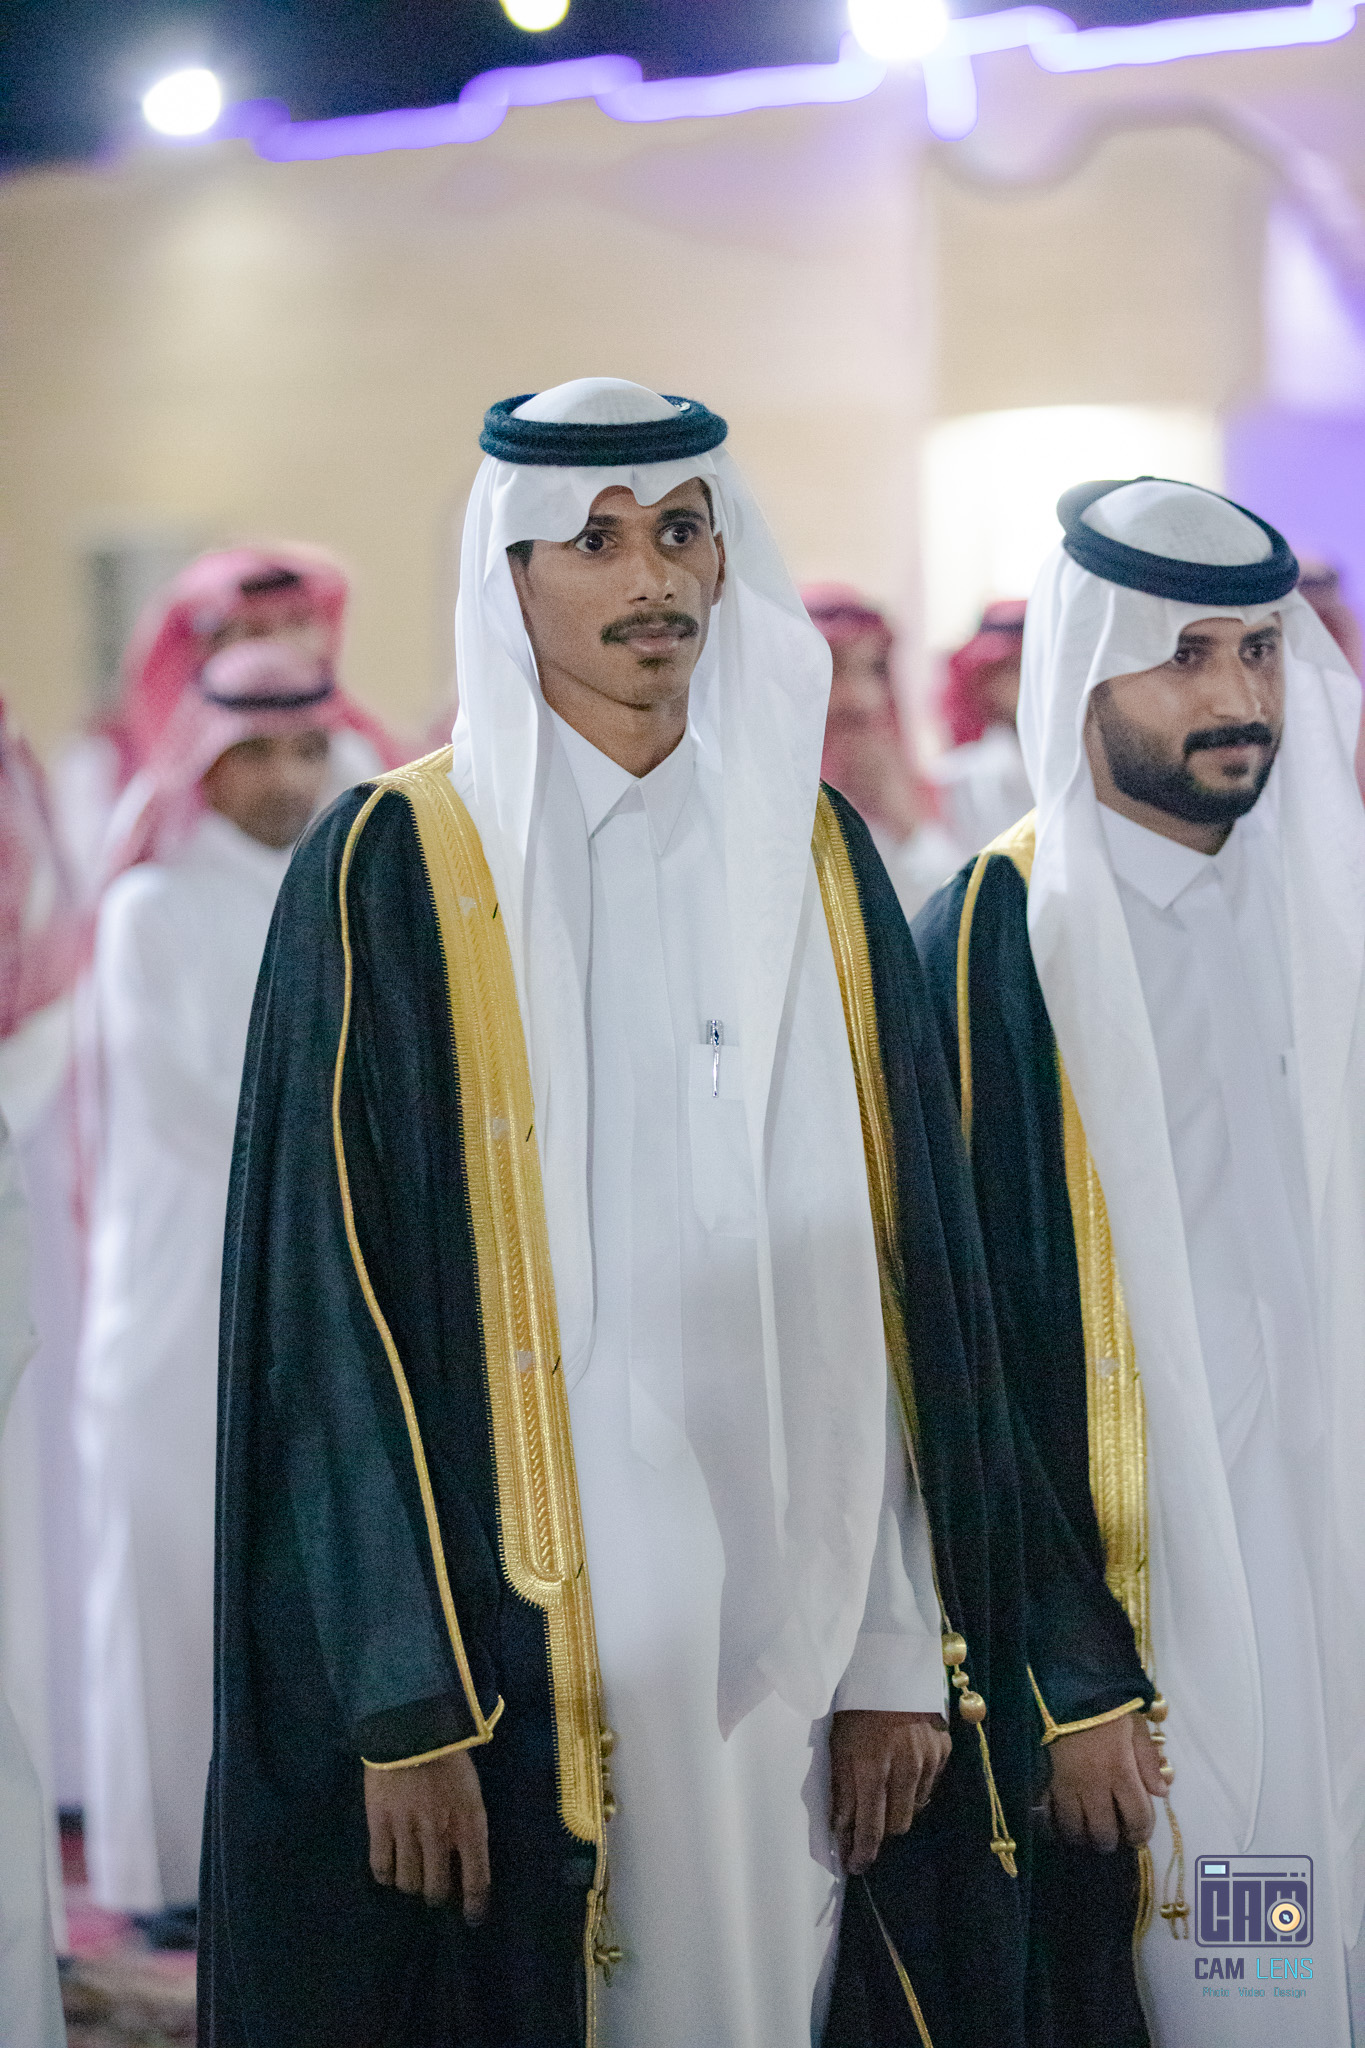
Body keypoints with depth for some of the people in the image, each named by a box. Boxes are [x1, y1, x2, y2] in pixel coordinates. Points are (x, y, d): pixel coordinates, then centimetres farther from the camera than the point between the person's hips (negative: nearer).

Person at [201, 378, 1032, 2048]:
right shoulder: (393, 871, -4)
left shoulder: (812, 854, 8)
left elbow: (901, 1268, 7)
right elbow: (336, 1303, -7)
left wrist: (903, 1646, 1)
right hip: (517, 1636, -3)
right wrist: (403, 1705, -12)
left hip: (790, 1627, 4)